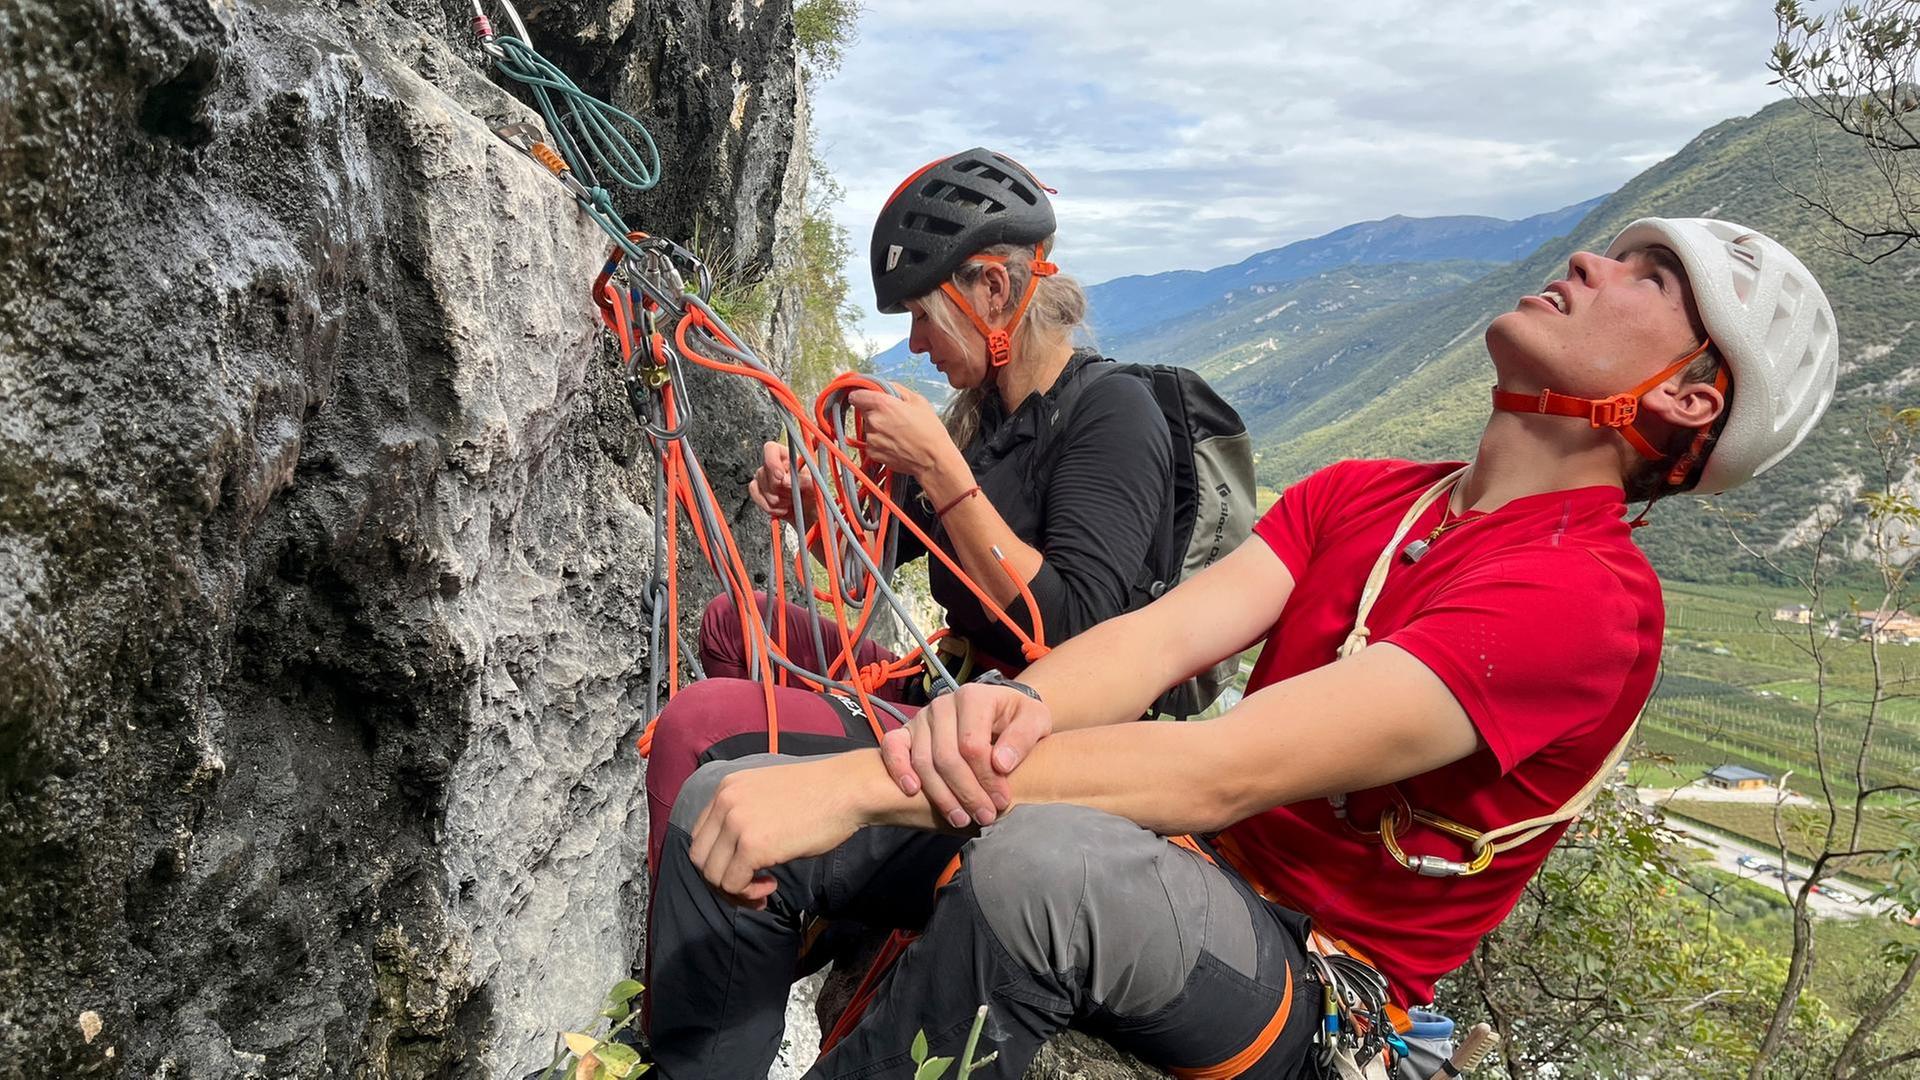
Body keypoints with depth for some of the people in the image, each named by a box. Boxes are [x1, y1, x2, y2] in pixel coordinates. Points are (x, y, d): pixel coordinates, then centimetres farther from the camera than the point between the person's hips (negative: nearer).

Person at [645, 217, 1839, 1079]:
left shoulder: (1592, 599, -17)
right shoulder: (1358, 492, 8)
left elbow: (1221, 774, -28)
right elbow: (1167, 632, -8)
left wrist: (864, 781, -32)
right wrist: (1015, 708, -32)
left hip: (1313, 983, -6)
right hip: (1194, 875, 7)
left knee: (1041, 857, -40)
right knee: (727, 806, -8)